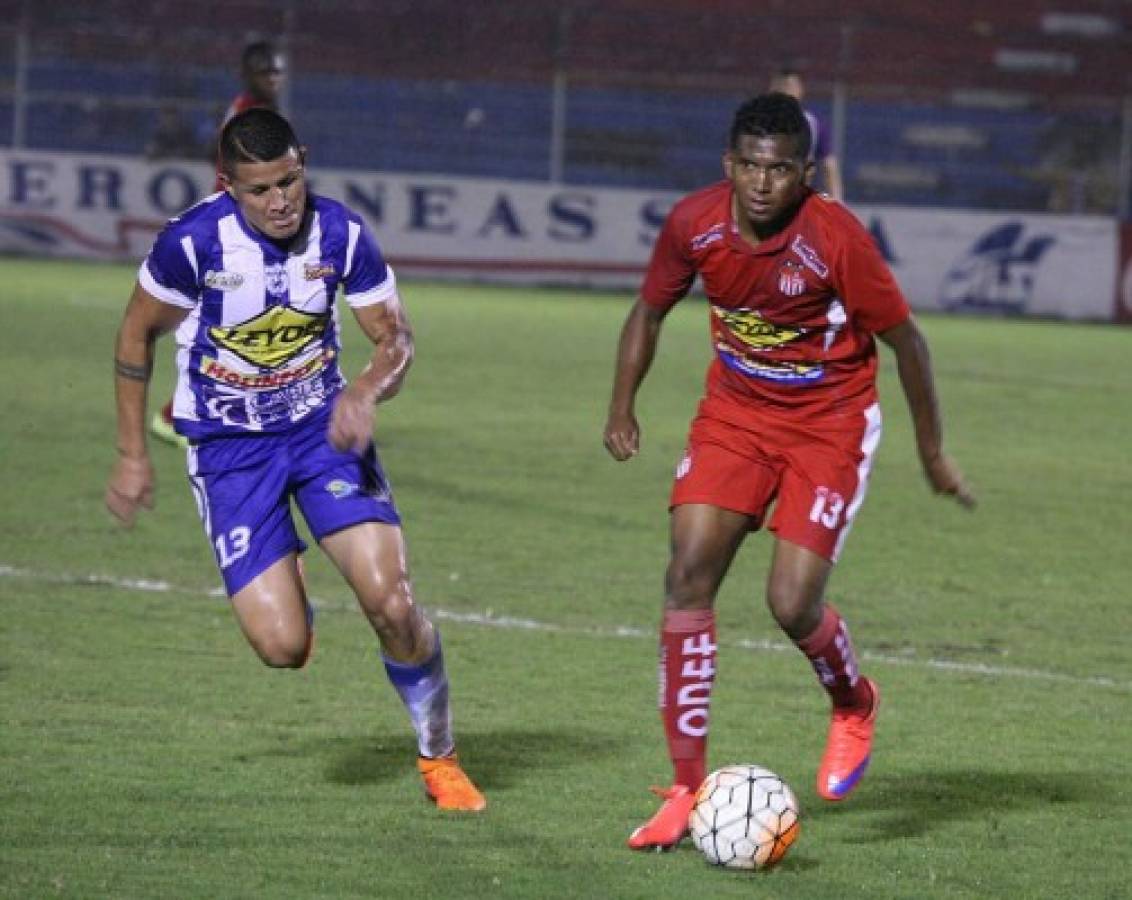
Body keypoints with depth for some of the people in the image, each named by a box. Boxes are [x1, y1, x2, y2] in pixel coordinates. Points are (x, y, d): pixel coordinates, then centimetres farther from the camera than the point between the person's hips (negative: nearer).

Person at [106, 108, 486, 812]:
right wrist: (133, 455, 2)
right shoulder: (193, 241, -18)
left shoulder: (342, 233, -12)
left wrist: (365, 393, -26)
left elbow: (398, 340, -3)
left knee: (390, 600, -15)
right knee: (283, 647, -13)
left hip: (323, 425, 2)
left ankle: (439, 757, 8)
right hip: (229, 444, -2)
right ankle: (286, 596, 28)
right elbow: (137, 334, -2)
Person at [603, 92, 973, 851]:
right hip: (735, 411, 4)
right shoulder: (694, 224, -11)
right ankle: (687, 788, -6)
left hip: (830, 423, -4)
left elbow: (904, 337, -11)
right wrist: (623, 406, 2)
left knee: (793, 605, -13)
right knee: (689, 575, -12)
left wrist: (932, 452, -4)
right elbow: (651, 310, 9)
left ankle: (855, 704, 25)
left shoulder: (835, 237, -23)